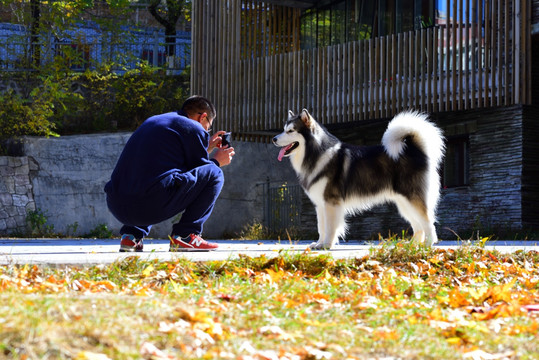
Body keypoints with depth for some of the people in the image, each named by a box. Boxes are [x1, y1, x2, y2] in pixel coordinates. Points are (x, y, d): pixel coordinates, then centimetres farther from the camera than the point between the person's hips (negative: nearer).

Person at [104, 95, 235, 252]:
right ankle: (185, 236, 0)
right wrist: (216, 161, 33)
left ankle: (131, 235, 18)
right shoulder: (194, 128, 5)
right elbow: (199, 172, 11)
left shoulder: (152, 121, 29)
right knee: (214, 174, 9)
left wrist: (207, 148, 47)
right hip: (153, 206, -8)